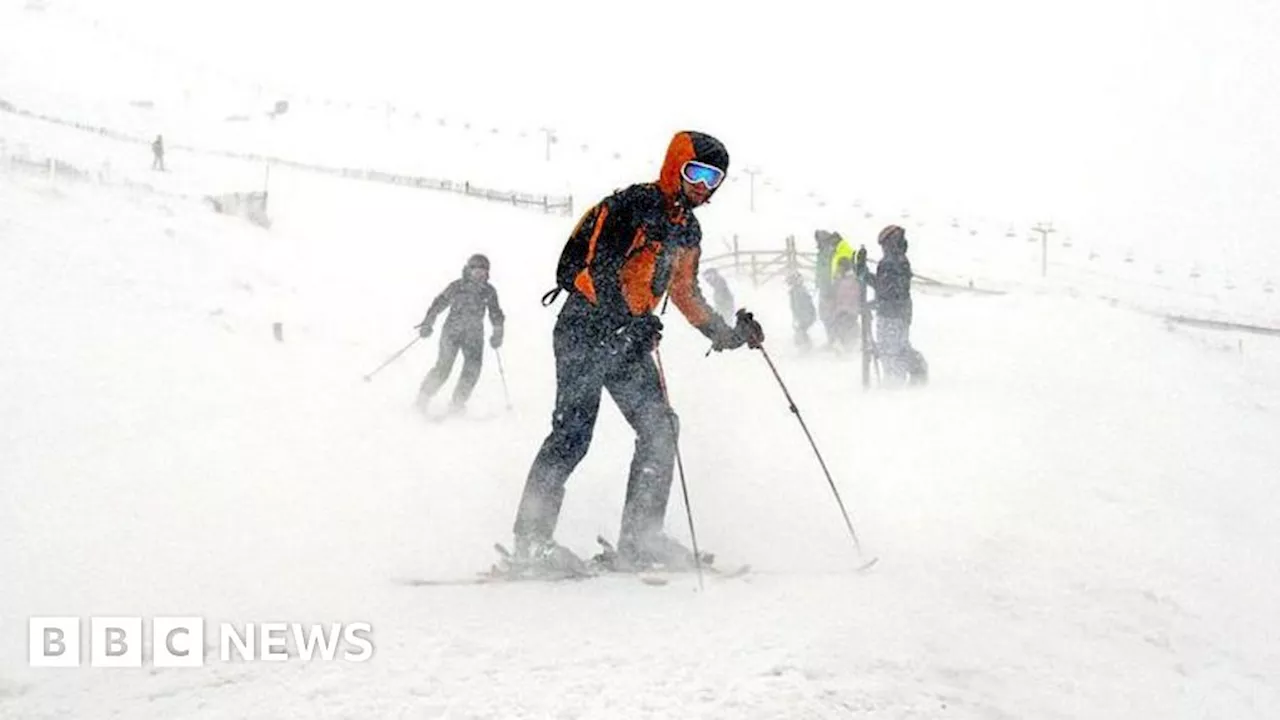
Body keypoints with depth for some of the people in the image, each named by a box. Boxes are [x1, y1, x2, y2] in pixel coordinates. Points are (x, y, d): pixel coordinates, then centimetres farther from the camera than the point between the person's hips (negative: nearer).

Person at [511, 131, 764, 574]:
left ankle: (639, 541, 3)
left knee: (659, 428, -1)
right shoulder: (631, 206, -13)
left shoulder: (688, 229, 14)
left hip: (629, 340, 8)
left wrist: (726, 334, 17)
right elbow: (589, 270, -21)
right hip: (586, 332, -8)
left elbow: (684, 292, 25)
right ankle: (531, 541, -7)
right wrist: (628, 319, -30)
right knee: (573, 433, -12)